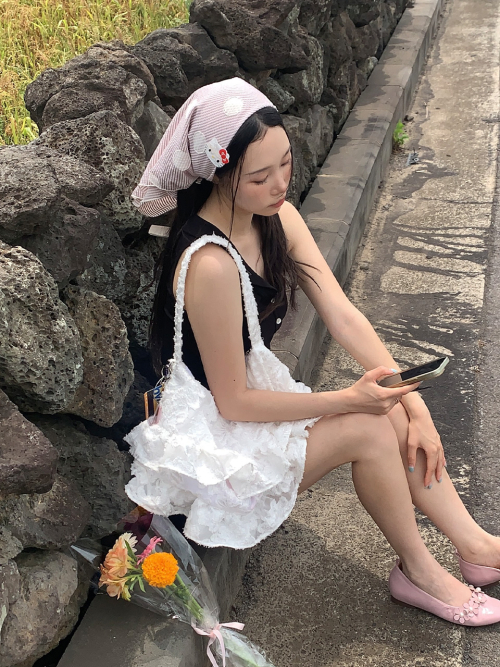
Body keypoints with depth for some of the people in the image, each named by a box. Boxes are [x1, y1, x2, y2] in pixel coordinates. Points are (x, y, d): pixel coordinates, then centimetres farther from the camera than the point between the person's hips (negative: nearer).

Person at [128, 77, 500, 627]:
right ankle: (418, 571, 7)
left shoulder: (276, 217, -6)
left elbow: (343, 317, -7)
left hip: (251, 401, 7)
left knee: (391, 410, -7)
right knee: (366, 427, -17)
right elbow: (233, 403, -24)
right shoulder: (210, 265, -32)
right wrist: (347, 399, -19)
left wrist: (413, 405, -12)